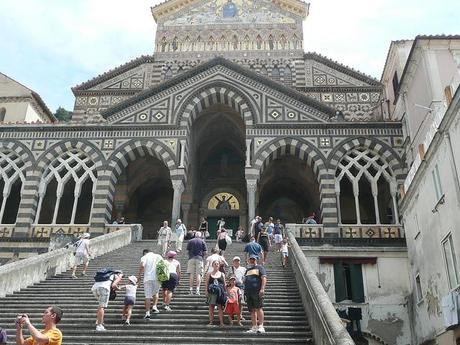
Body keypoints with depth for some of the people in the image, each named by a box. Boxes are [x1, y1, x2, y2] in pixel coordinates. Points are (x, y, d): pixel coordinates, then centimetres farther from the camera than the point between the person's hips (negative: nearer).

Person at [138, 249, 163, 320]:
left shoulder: (144, 257, 9)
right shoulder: (158, 256, 17)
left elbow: (142, 266, -10)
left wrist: (139, 275, -3)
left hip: (147, 278, -2)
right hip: (157, 277, 2)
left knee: (148, 296, 0)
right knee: (156, 292, 24)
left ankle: (147, 312, -7)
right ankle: (154, 307, 11)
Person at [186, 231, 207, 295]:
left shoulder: (190, 241, 8)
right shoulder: (202, 241, 5)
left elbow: (188, 250, 6)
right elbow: (205, 251, 3)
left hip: (191, 258, 1)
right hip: (199, 259, -1)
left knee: (191, 274, 3)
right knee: (198, 274, -1)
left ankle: (191, 289, 0)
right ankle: (197, 289, -10)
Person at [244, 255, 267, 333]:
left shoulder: (259, 268, 6)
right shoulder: (247, 270, 25)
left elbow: (264, 278, -5)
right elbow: (245, 280, 27)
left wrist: (262, 289, -17)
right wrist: (245, 291, 16)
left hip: (257, 291, -6)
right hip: (248, 292, 6)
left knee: (259, 308, -11)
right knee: (252, 310, 5)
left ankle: (261, 326, -11)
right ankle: (254, 328, 8)